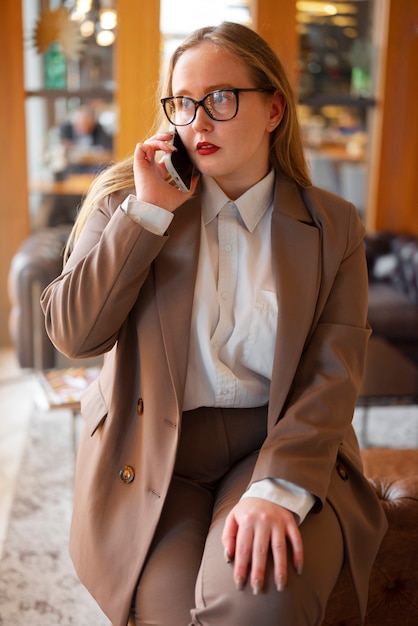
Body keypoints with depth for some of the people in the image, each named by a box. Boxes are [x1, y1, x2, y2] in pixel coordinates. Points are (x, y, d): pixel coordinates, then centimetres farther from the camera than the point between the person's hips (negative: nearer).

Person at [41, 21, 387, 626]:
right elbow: (72, 333, -9)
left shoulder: (333, 226, 1)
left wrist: (278, 486, -22)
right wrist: (148, 211, -14)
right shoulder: (127, 201, 2)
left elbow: (334, 372, -7)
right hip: (150, 452, 1)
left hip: (283, 445, 0)